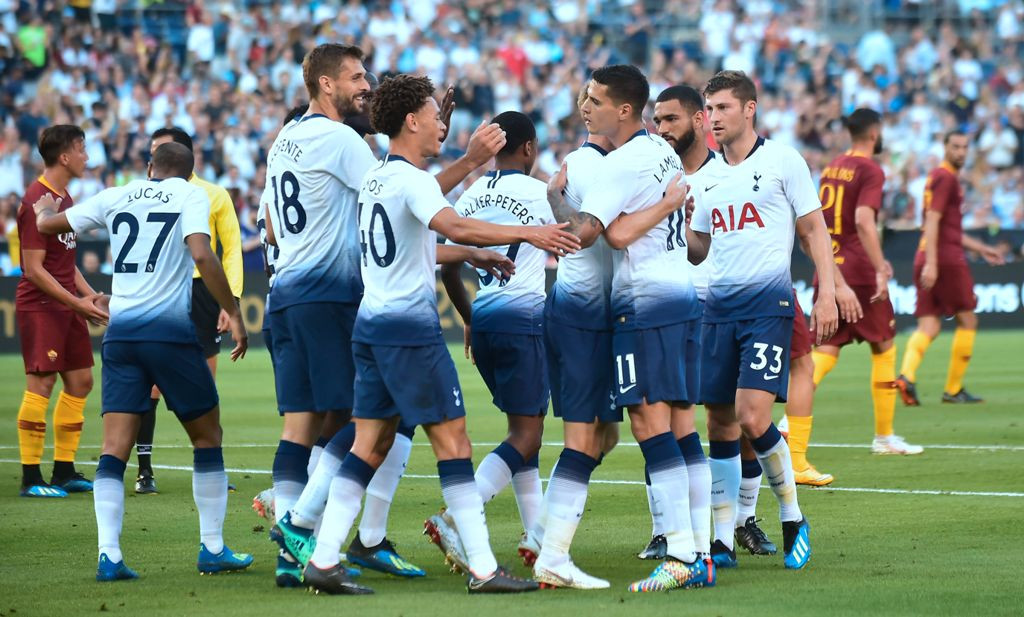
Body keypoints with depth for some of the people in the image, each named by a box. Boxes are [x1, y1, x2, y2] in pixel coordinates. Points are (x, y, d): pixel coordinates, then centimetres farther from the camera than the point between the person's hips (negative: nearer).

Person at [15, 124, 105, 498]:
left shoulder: (63, 197, 14)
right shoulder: (37, 201, -16)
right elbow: (34, 269, -18)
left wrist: (90, 294, 10)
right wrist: (77, 302, -18)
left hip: (66, 306, 10)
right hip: (39, 305, -10)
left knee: (80, 380, 9)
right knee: (41, 383, -10)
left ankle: (64, 471, 16)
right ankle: (31, 477, -8)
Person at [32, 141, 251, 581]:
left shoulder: (116, 197, 13)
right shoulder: (191, 195, 2)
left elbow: (47, 225, 22)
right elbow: (201, 254, -15)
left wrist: (43, 209, 45)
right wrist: (233, 313, -10)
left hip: (120, 331, 3)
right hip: (169, 329, -3)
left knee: (114, 448, 1)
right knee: (207, 436, 12)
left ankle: (108, 554, -12)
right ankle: (213, 549, 13)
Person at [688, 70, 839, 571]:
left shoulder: (781, 160, -1)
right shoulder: (708, 175, 15)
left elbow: (814, 229, 0)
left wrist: (826, 294, -8)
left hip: (768, 303, -6)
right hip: (719, 304, 6)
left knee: (753, 418, -16)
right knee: (720, 422, 3)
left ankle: (793, 517, 1)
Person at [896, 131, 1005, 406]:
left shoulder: (939, 177, 22)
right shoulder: (946, 178, -8)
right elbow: (932, 221, -18)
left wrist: (981, 249, 32)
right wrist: (931, 263, -25)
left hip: (930, 261, 9)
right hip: (946, 259, -9)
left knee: (929, 326, 1)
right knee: (968, 320, 4)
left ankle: (906, 375, -23)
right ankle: (953, 389, 7)